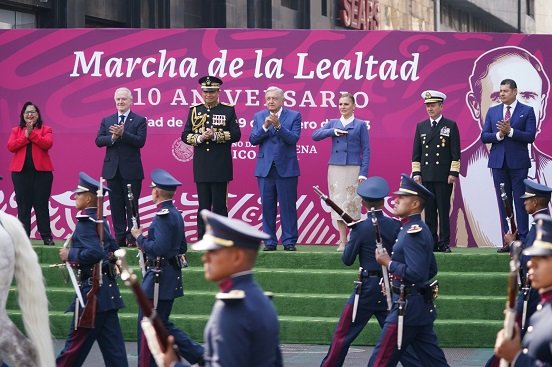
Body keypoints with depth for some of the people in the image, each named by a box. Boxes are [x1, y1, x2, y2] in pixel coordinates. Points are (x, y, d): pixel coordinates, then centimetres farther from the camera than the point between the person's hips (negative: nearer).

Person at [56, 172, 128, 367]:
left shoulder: (85, 222, -14)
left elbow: (94, 253, -27)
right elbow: (113, 250, 20)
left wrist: (70, 254, -14)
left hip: (93, 289, -9)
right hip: (107, 289, 9)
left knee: (78, 339, -1)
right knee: (111, 341, 8)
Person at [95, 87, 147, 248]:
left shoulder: (139, 121, 0)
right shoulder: (107, 120, 11)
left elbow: (140, 141, -13)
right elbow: (98, 141, 1)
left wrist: (122, 134, -24)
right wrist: (113, 137, -17)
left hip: (131, 170, -4)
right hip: (112, 170, 4)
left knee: (132, 205, -2)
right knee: (116, 206, 6)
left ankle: (132, 237, 2)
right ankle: (120, 238, 11)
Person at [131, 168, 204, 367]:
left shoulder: (163, 216, -18)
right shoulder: (176, 214, 11)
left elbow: (159, 248, -26)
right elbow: (182, 248, 18)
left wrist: (140, 237, -12)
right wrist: (147, 243, 15)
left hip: (159, 279, -10)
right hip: (171, 276, 10)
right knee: (162, 324, 16)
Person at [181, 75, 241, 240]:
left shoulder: (228, 110, 4)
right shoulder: (194, 111, 12)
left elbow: (236, 134, -4)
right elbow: (185, 135, 8)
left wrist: (216, 135, -16)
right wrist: (200, 138, -11)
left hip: (220, 165, -3)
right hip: (201, 165, 3)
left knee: (219, 204, -2)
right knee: (203, 205, 5)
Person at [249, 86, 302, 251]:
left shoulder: (294, 116, 1)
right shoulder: (259, 117, 9)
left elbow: (293, 139, -11)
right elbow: (253, 140, 0)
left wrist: (278, 125, -23)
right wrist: (265, 126, -15)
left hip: (286, 168, -2)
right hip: (265, 168, 2)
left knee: (288, 206, -1)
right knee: (267, 206, 4)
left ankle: (289, 242, 4)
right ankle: (270, 241, 10)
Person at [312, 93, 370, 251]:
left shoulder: (360, 125, 3)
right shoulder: (333, 123, 12)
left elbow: (366, 150, 0)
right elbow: (315, 135, 1)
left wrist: (363, 173, -8)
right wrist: (333, 131, -13)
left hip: (353, 169, -3)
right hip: (335, 168, 3)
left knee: (353, 204, -5)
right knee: (338, 204, 3)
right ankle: (342, 241, 8)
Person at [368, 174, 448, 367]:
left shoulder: (412, 232, -18)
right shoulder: (420, 229, 14)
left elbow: (415, 273, -27)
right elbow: (431, 270, 22)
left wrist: (388, 262, -16)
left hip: (408, 306, -10)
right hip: (423, 305, 10)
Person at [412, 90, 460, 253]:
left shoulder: (450, 126, 3)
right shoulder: (421, 126, 13)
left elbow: (455, 152, 0)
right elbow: (416, 152, 13)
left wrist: (453, 173, -7)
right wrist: (416, 172, 5)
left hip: (444, 176, -3)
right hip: (426, 176, 3)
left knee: (444, 210, -3)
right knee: (429, 211, 3)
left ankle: (444, 243, 0)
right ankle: (431, 243, 6)